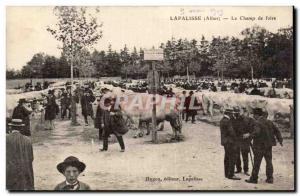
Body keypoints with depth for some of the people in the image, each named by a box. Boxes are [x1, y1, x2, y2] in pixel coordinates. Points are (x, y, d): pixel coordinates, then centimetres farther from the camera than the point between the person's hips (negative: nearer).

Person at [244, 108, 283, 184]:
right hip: (268, 146, 6)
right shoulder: (269, 122, 8)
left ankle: (254, 178, 8)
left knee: (257, 163, 1)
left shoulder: (257, 123, -14)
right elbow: (276, 131, 8)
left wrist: (249, 135, -18)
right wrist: (280, 140, 14)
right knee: (269, 162, 11)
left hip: (260, 146, -6)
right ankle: (270, 178, 13)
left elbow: (256, 133, -30)